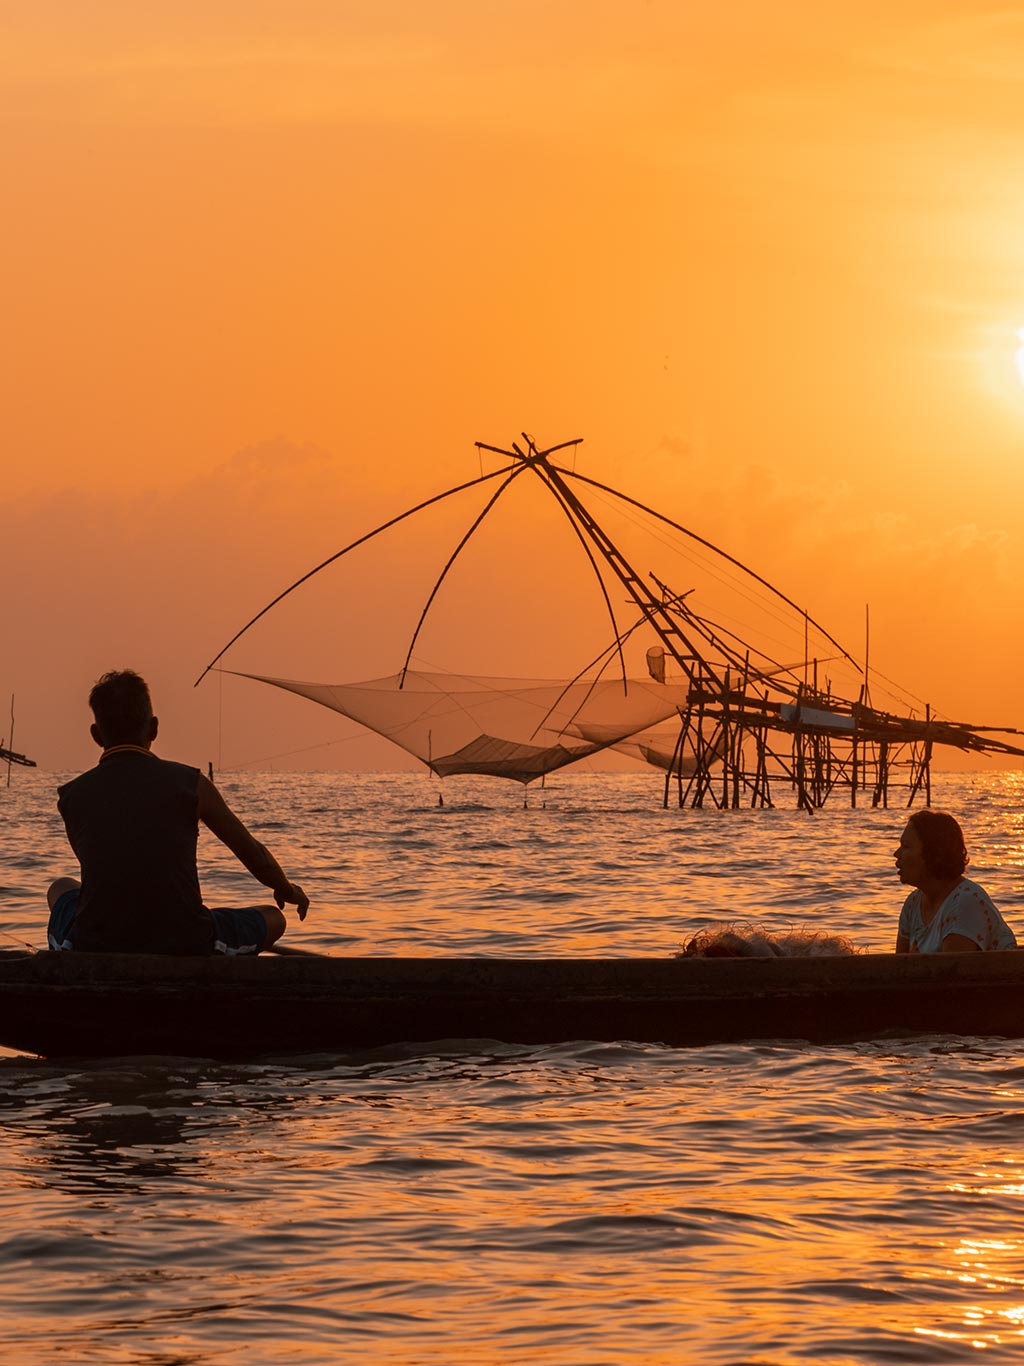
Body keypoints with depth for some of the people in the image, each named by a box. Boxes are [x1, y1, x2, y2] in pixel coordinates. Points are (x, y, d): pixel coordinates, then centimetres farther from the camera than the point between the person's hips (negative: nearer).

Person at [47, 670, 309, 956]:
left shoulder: (72, 797, 4)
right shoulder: (191, 784, 2)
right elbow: (255, 855, 15)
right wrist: (286, 889, 39)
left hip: (94, 952, 2)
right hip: (187, 948, -2)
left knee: (61, 889, 37)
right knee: (273, 919, 26)